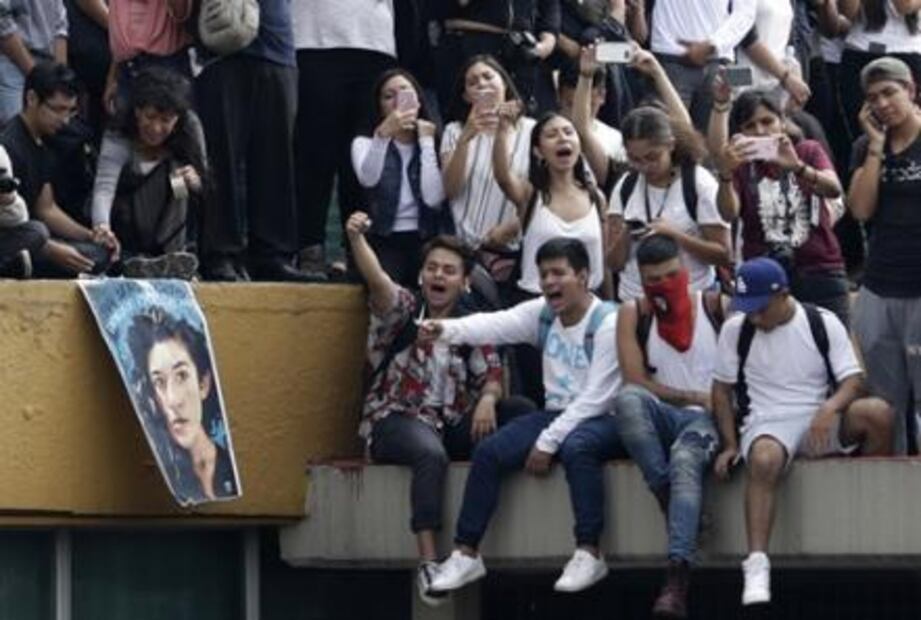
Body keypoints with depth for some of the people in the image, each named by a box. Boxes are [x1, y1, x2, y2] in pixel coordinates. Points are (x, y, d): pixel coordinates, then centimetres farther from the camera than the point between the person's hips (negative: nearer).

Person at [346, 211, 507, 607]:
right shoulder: (402, 309, 3)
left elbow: (492, 373, 4)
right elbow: (376, 280, -17)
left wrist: (488, 398, -21)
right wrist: (356, 238, -37)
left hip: (453, 423, 4)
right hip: (396, 420, -4)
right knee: (431, 453, -38)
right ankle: (428, 563, -42)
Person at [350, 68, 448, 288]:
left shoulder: (435, 141, 12)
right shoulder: (365, 143, 12)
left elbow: (433, 198, -7)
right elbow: (368, 179, -15)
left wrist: (426, 141, -1)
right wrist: (383, 134, -31)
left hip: (427, 240, 1)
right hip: (385, 240, -1)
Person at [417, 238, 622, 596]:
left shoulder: (607, 324, -14)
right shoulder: (542, 314, 6)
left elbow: (595, 398, -19)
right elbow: (494, 325, -12)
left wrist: (548, 442, -23)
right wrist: (447, 330, -32)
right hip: (555, 414, 7)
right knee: (489, 452, -12)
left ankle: (588, 554, -34)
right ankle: (466, 554, -8)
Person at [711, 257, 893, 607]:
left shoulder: (823, 324, 3)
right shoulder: (736, 329, 6)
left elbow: (853, 380, -2)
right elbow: (722, 390, 11)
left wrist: (829, 410, -23)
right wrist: (730, 445, 0)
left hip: (819, 424, 1)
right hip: (767, 426, -1)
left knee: (877, 411, -28)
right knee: (763, 460, -39)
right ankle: (757, 565, -46)